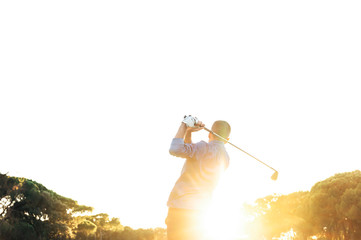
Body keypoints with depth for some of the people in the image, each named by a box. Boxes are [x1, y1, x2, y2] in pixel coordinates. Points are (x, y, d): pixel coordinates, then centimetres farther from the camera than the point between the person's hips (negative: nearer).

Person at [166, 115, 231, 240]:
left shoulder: (205, 148, -9)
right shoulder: (225, 158, 17)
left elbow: (175, 149, -19)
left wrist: (184, 126, -6)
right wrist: (188, 132, 15)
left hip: (181, 208, -8)